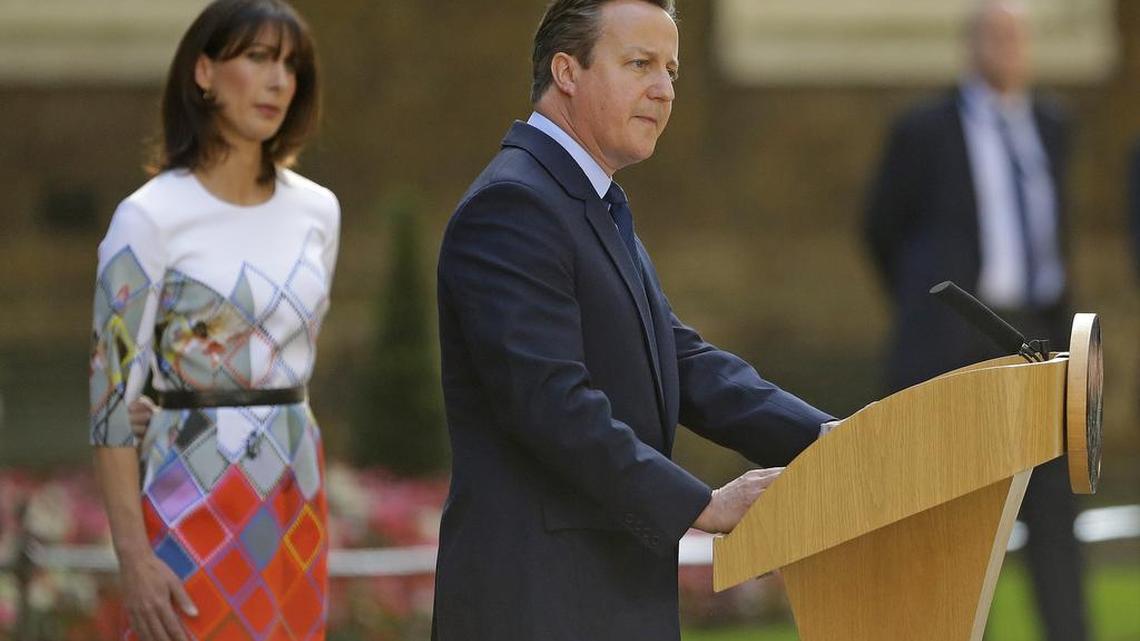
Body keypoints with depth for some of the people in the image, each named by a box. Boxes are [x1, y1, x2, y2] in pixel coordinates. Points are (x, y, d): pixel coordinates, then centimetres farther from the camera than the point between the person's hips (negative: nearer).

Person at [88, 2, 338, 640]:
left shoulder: (317, 210, 8)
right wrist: (134, 557, -17)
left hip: (297, 498, 6)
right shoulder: (151, 217, -9)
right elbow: (113, 394, -10)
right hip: (196, 498, -6)